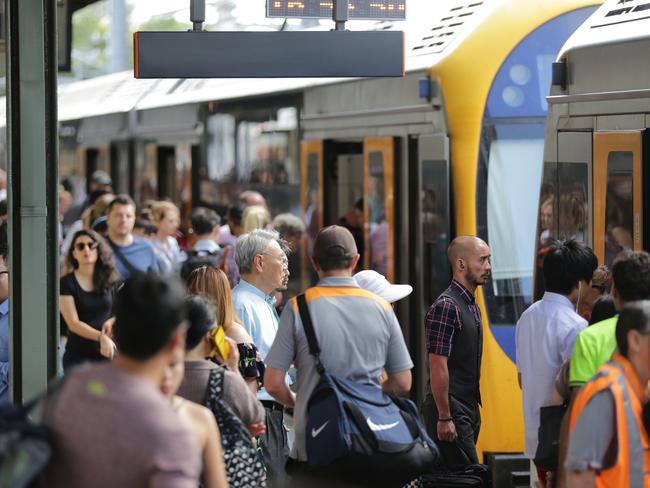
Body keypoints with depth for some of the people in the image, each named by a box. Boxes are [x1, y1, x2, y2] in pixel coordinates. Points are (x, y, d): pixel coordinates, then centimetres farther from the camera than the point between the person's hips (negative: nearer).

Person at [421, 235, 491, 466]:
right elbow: (438, 366, -19)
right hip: (451, 410, -9)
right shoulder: (446, 306, -15)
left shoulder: (472, 306, 16)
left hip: (468, 409, 9)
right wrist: (444, 418, -20)